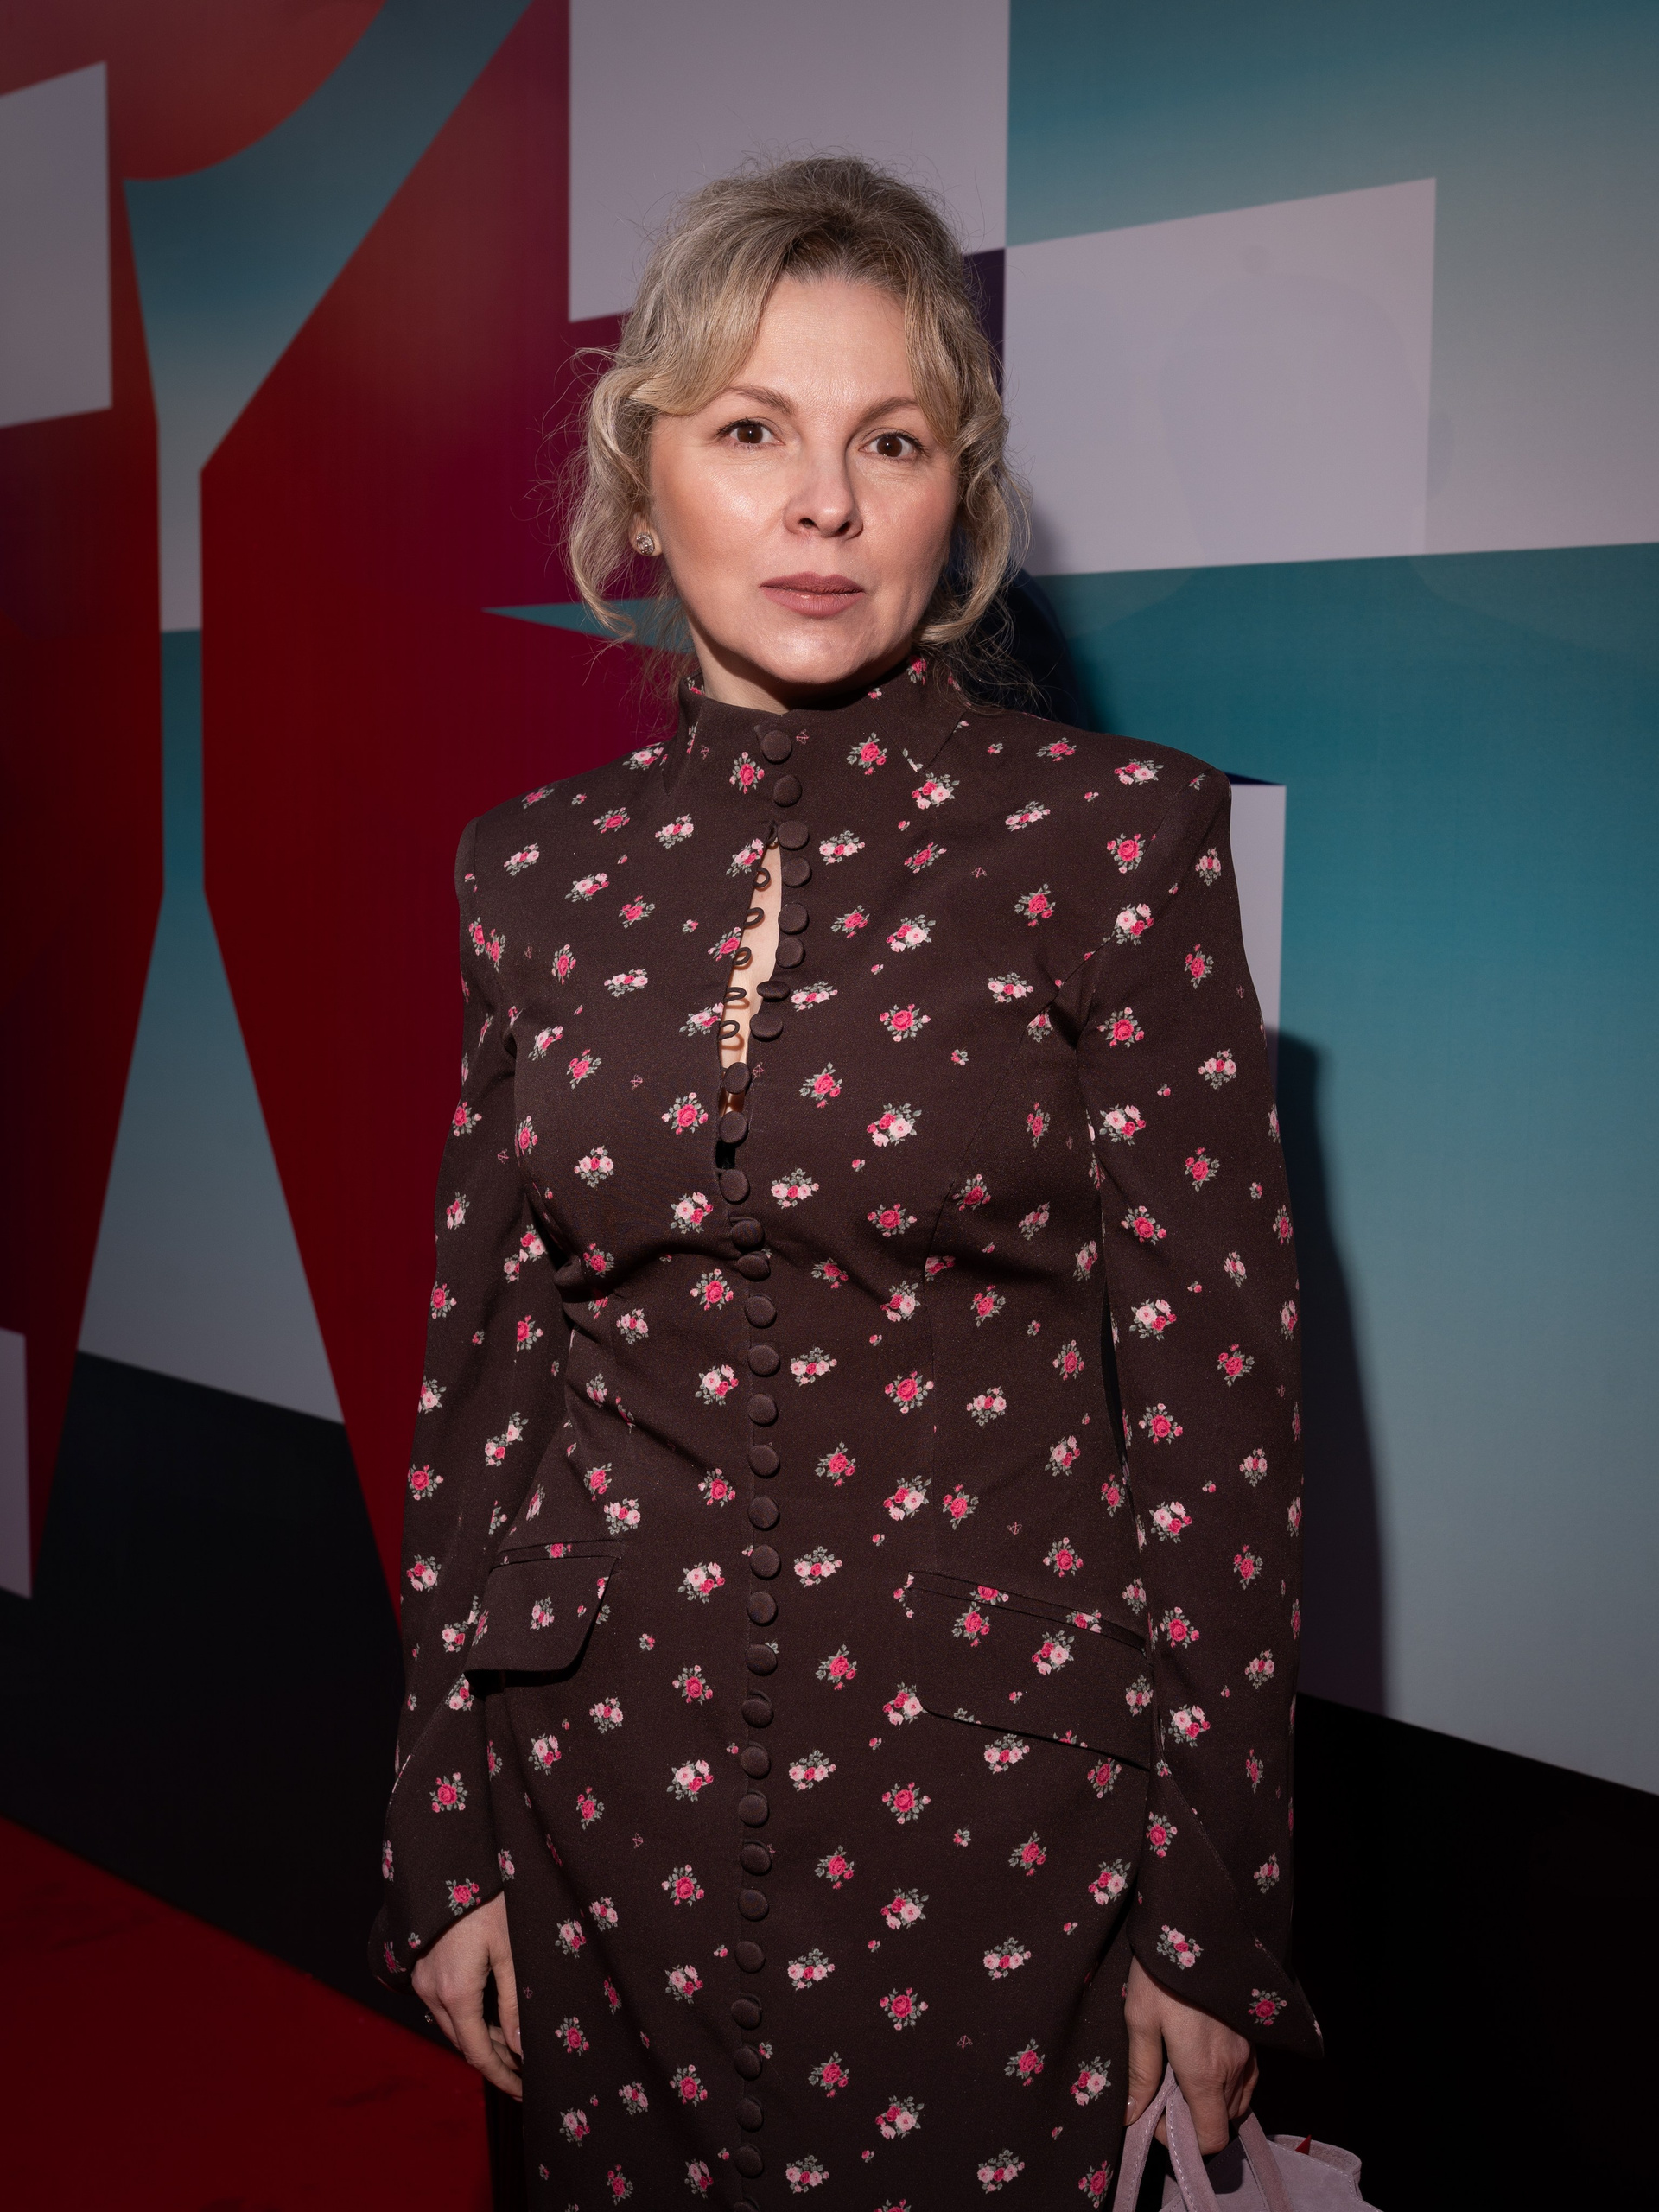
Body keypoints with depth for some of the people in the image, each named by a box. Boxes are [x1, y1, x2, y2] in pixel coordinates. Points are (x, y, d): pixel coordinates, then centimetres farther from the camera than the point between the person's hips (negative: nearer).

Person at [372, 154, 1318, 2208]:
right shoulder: (540, 872, 1)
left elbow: (1213, 1383, -8)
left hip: (992, 1792, -3)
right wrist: (448, 1829, 7)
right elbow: (480, 1367, 6)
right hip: (612, 1787, 3)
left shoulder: (1113, 836, -9)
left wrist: (1216, 1913, -7)